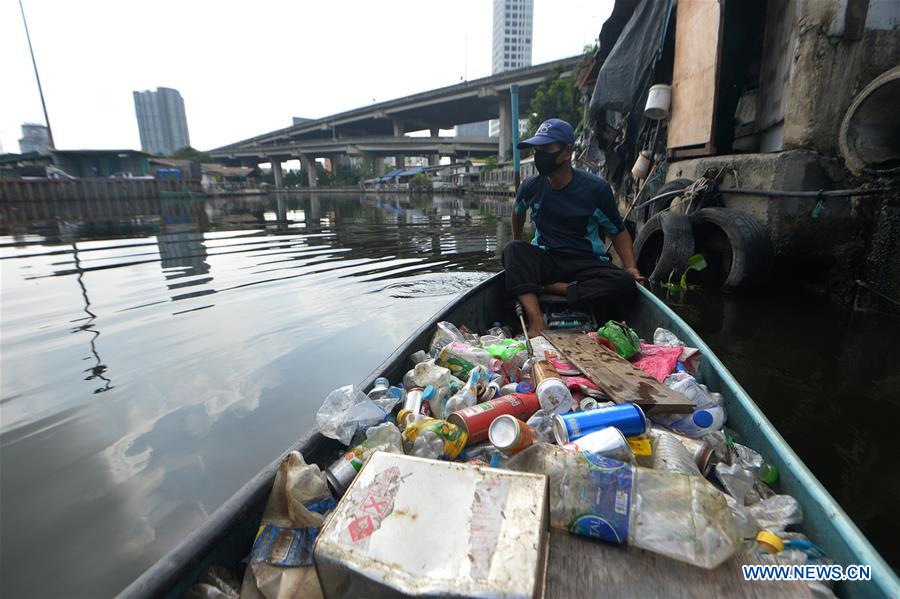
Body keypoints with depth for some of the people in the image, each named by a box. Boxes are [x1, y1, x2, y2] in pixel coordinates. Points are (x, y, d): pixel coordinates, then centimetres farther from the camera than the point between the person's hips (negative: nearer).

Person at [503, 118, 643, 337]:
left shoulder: (596, 188, -6)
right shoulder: (530, 187, 2)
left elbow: (618, 231, 4)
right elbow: (518, 213, 25)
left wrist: (630, 267, -11)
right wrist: (519, 248, 33)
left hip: (587, 263, -2)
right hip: (545, 261, 2)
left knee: (625, 284, -31)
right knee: (512, 249, -28)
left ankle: (548, 288, -24)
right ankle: (536, 322, -42)